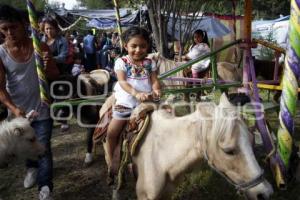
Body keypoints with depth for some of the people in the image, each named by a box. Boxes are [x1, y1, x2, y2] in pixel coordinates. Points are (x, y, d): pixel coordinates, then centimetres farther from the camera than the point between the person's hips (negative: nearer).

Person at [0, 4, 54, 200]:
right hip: (17, 111, 2)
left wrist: (49, 63, -29)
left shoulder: (40, 47, -9)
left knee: (44, 148, -1)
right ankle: (32, 167, 50)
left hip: (41, 109, -2)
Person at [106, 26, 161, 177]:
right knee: (112, 131, -3)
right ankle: (111, 161, 17)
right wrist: (136, 93, -30)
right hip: (125, 102, -2)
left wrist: (156, 90, -23)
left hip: (146, 101, 2)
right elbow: (122, 82, -13)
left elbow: (154, 80, 2)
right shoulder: (121, 62, -1)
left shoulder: (150, 63, 7)